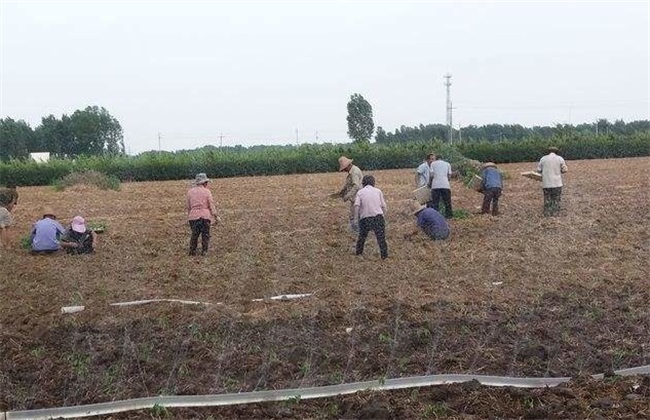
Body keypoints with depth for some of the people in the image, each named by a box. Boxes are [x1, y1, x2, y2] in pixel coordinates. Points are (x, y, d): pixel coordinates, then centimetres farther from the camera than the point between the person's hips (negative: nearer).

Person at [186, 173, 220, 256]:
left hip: (193, 215, 3)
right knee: (205, 234, 8)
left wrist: (189, 216, 22)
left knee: (194, 234, 13)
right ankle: (204, 251, 7)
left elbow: (188, 206, 11)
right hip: (205, 215, -3)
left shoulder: (190, 192, 7)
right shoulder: (207, 192, -2)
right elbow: (211, 205, -3)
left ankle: (192, 251, 13)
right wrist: (216, 216, 3)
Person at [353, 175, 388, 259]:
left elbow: (356, 205, -9)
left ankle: (359, 252, 30)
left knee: (362, 236, 20)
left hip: (365, 218, 0)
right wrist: (383, 214, 20)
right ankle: (384, 255, -1)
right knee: (381, 237, 2)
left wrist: (356, 217, -2)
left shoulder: (360, 192, 6)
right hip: (378, 216, 0)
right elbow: (384, 206, 6)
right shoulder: (378, 191, 10)